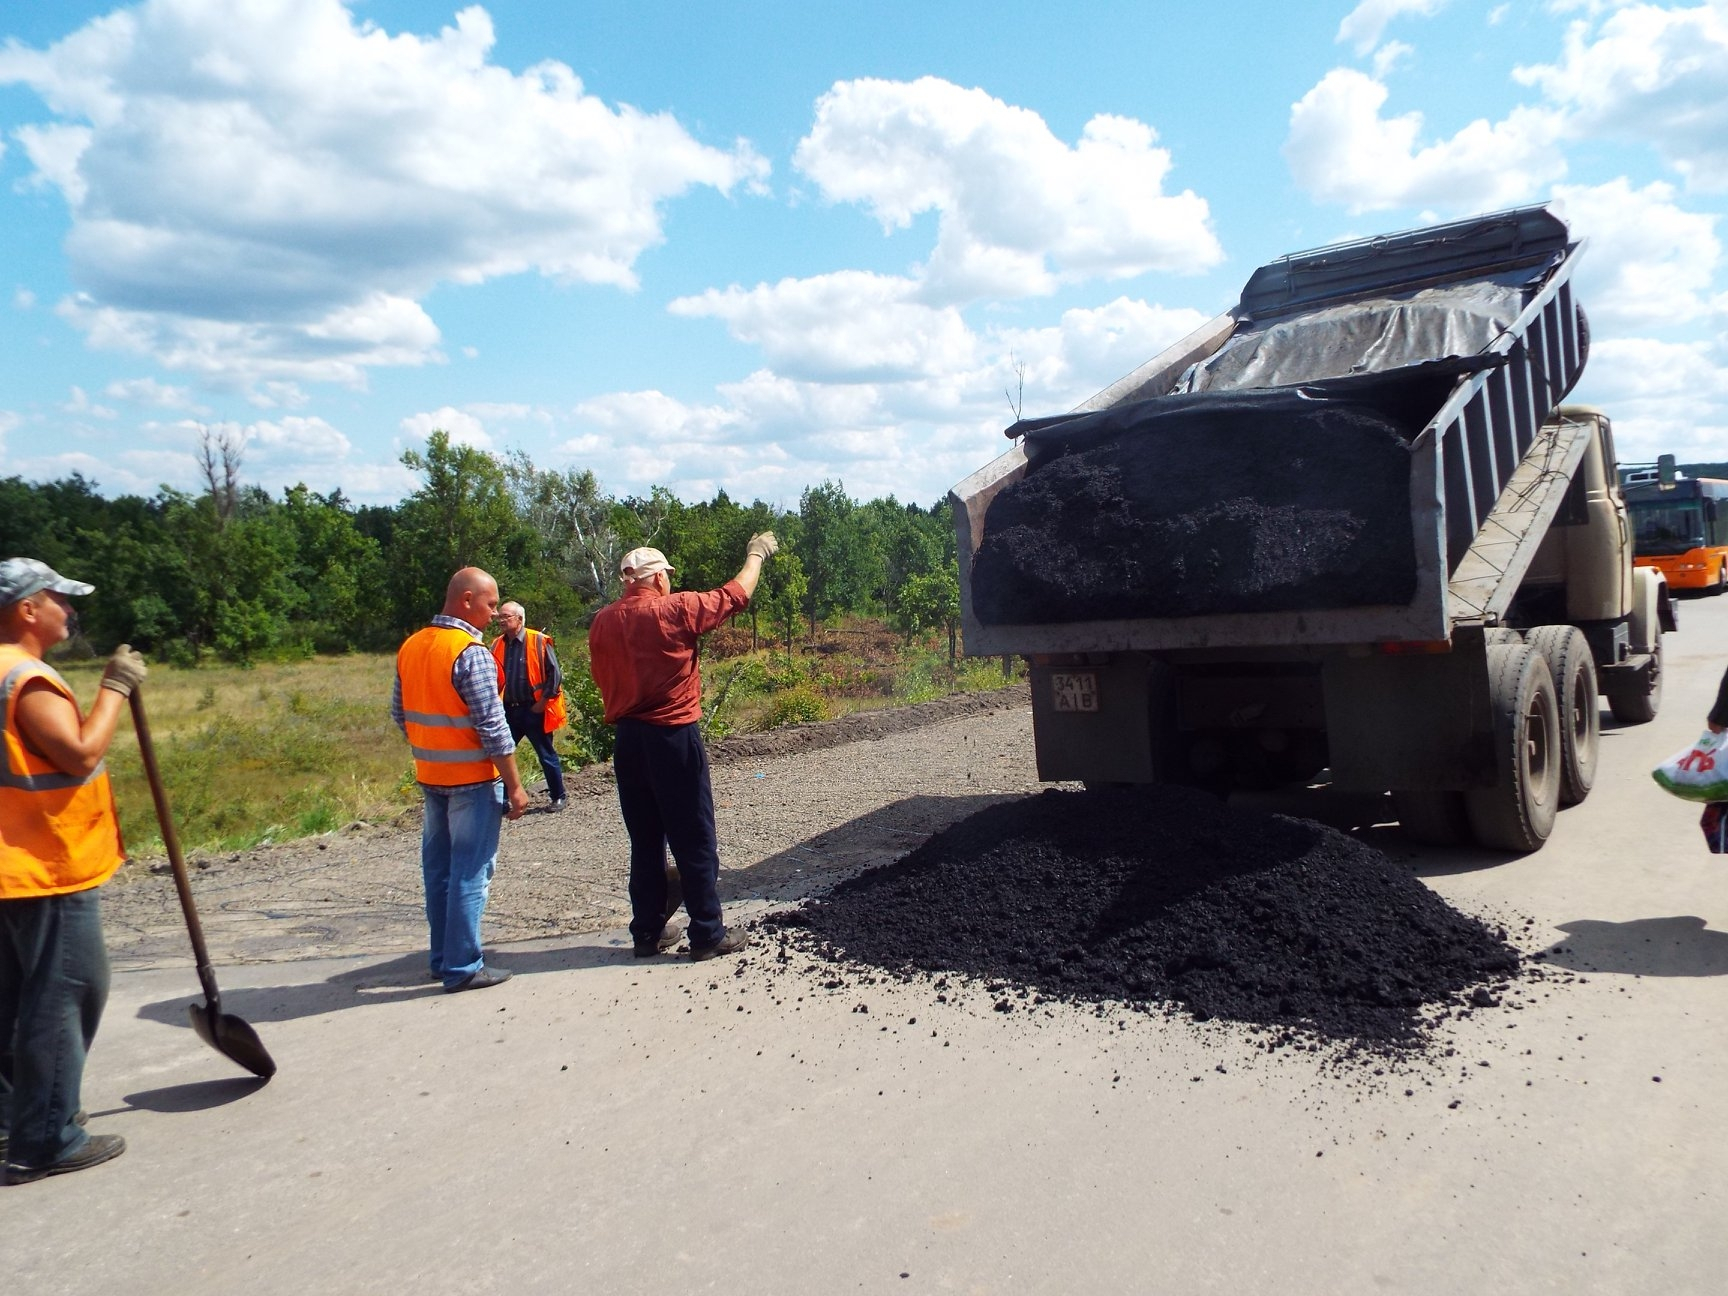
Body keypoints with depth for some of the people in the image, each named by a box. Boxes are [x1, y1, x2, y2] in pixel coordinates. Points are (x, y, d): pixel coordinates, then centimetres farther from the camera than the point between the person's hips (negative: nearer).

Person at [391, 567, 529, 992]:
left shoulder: (410, 647, 7)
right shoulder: (471, 653, -18)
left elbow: (400, 713, 13)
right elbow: (492, 727, -19)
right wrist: (514, 785, -13)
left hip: (430, 777, 8)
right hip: (472, 779, -8)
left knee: (438, 868, 15)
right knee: (470, 873, 0)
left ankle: (442, 957, 25)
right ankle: (462, 968, 5)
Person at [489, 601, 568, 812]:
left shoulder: (538, 641, -9)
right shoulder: (497, 644, 6)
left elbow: (555, 674, -7)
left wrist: (543, 701, -10)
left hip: (534, 709, -5)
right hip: (509, 710, 5)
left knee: (547, 756, 6)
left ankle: (558, 798, 19)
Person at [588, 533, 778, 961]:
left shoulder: (602, 622, 4)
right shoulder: (674, 610, -11)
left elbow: (603, 678, 11)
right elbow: (735, 595, 0)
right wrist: (756, 554, 16)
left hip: (627, 741, 6)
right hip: (673, 737, -6)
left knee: (645, 840, 14)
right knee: (695, 841, 3)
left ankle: (648, 932, 21)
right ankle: (707, 934, 10)